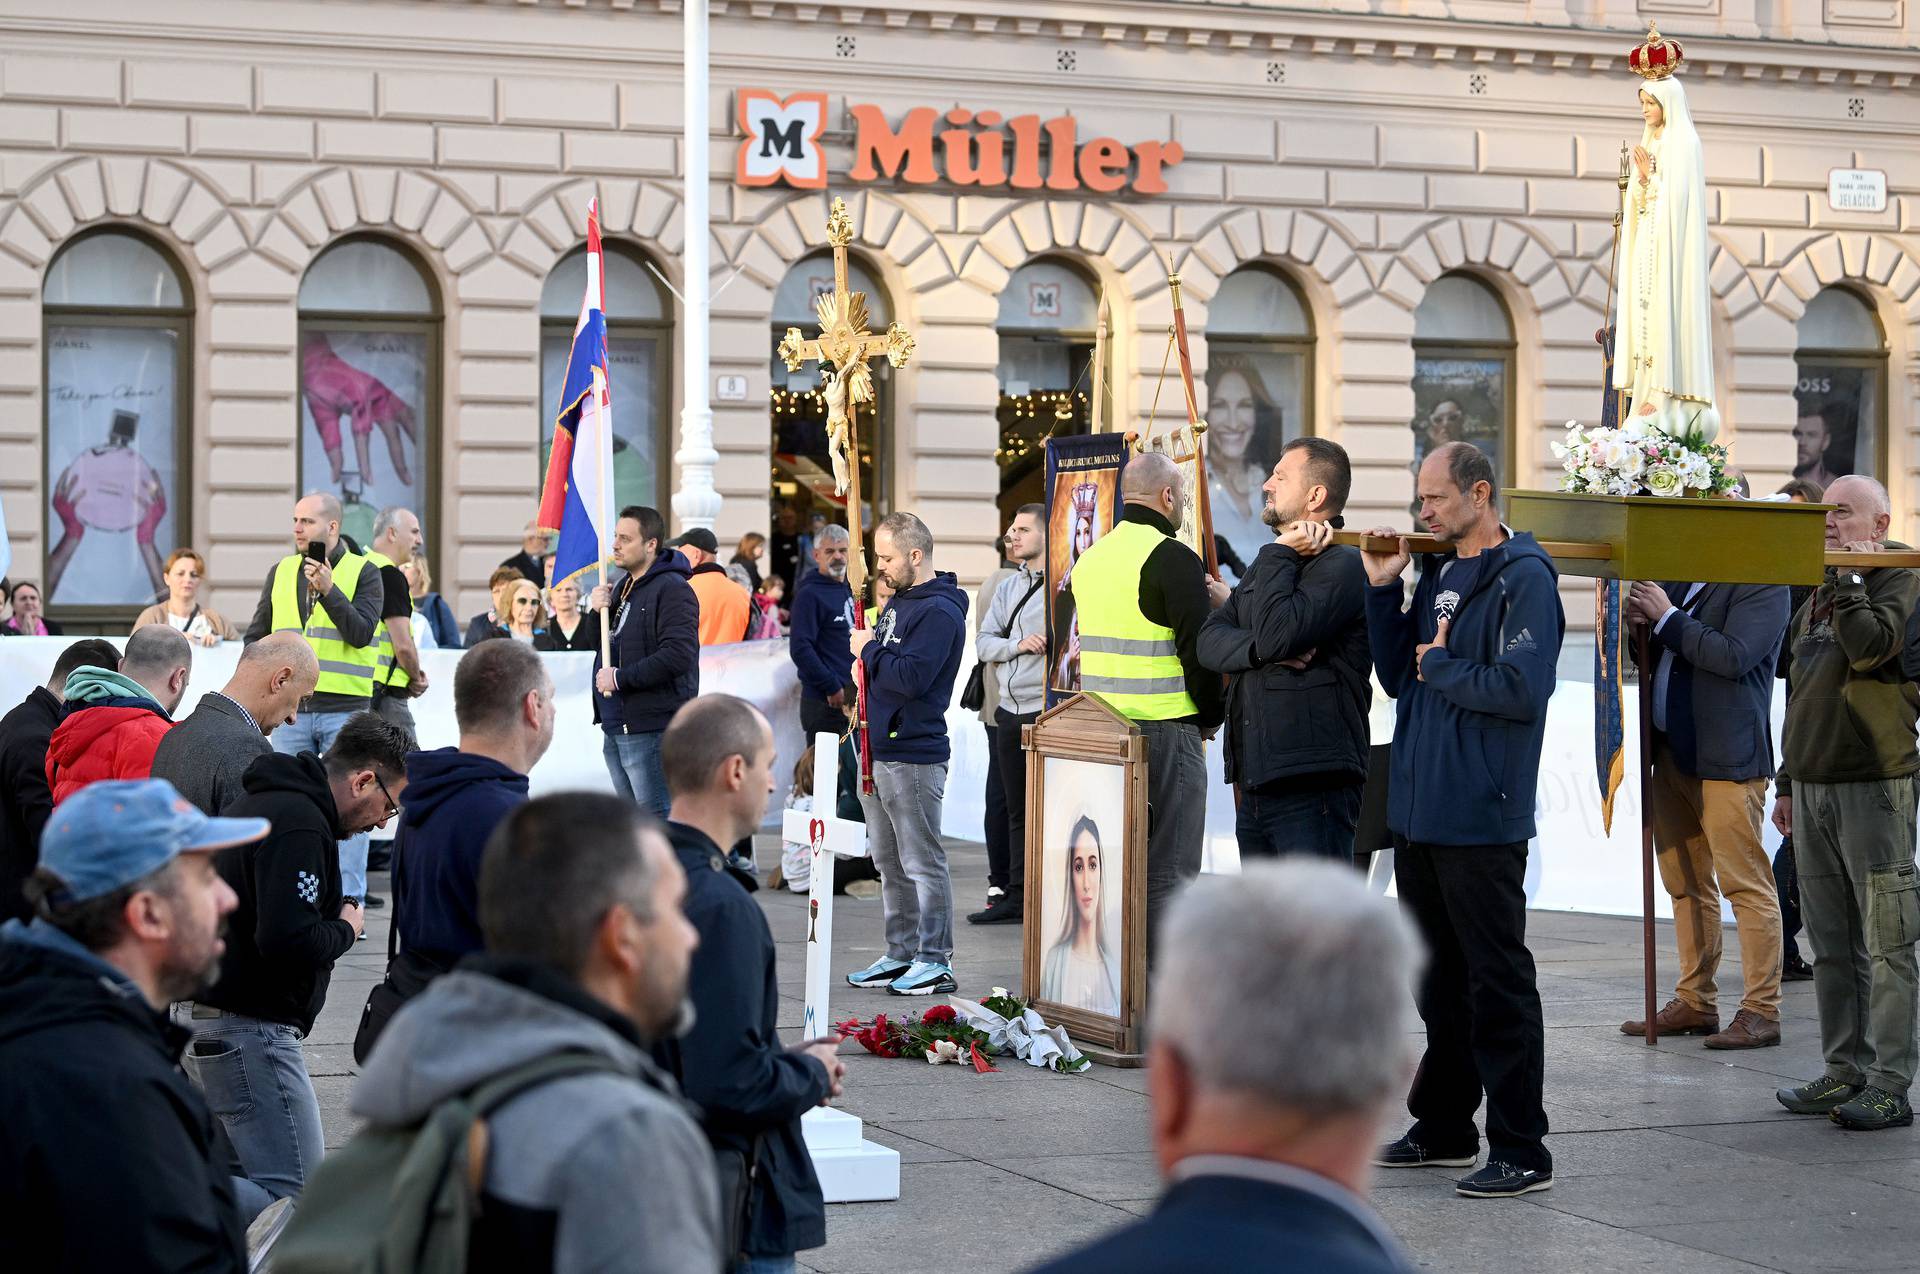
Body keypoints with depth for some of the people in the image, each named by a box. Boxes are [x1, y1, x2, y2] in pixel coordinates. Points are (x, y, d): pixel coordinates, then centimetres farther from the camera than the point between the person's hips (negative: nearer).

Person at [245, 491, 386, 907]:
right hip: (290, 708, 4)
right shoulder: (281, 572, 13)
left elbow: (361, 633, -12)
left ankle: (349, 897, 2)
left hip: (345, 709, -4)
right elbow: (256, 636, 20)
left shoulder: (363, 573, 1)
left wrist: (328, 589, -20)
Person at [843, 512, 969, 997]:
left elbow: (912, 677, -25)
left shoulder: (939, 611, -14)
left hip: (914, 756, -10)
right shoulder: (897, 602, 16)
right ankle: (901, 954, 22)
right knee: (890, 863, 15)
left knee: (922, 863, -5)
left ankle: (936, 962, -1)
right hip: (878, 751, 10)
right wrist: (865, 655, 6)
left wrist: (870, 651, -12)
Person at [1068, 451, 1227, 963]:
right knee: (1166, 873, -4)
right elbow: (1198, 648, -13)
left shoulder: (1090, 558, 13)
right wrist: (1211, 715, 2)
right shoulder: (1173, 559, -12)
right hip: (1166, 731, -7)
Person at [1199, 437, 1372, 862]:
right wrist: (1260, 650, -12)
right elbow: (1209, 640, 9)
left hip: (1312, 785, -9)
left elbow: (1277, 633, -22)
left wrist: (1280, 553, -10)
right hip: (1255, 784, 9)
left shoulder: (1343, 565, -9)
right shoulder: (1268, 567, 20)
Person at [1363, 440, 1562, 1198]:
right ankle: (1444, 1128, 28)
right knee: (1438, 978, 17)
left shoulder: (1523, 580, -11)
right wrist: (1382, 589, 4)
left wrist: (1441, 667, -10)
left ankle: (1521, 1149, 0)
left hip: (1480, 820, -8)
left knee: (1497, 982, -4)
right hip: (1418, 812, 8)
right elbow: (1397, 675, 13)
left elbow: (1520, 689, -22)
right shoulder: (1439, 574, 14)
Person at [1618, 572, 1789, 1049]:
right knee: (1686, 885, 13)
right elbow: (1655, 658, 24)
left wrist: (1666, 616, -14)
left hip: (1724, 757, -8)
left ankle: (1761, 1012, -3)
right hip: (1671, 753, 8)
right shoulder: (1678, 582, 15)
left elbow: (1733, 657, -20)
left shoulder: (1762, 586, -8)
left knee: (1746, 883, -6)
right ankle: (1694, 1004, 21)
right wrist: (1642, 625, 2)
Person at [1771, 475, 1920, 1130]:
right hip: (1813, 787, 8)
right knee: (1831, 946, 10)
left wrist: (1849, 577, -13)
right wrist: (1787, 782, 22)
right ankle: (1845, 1071, 16)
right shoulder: (1818, 596, 20)